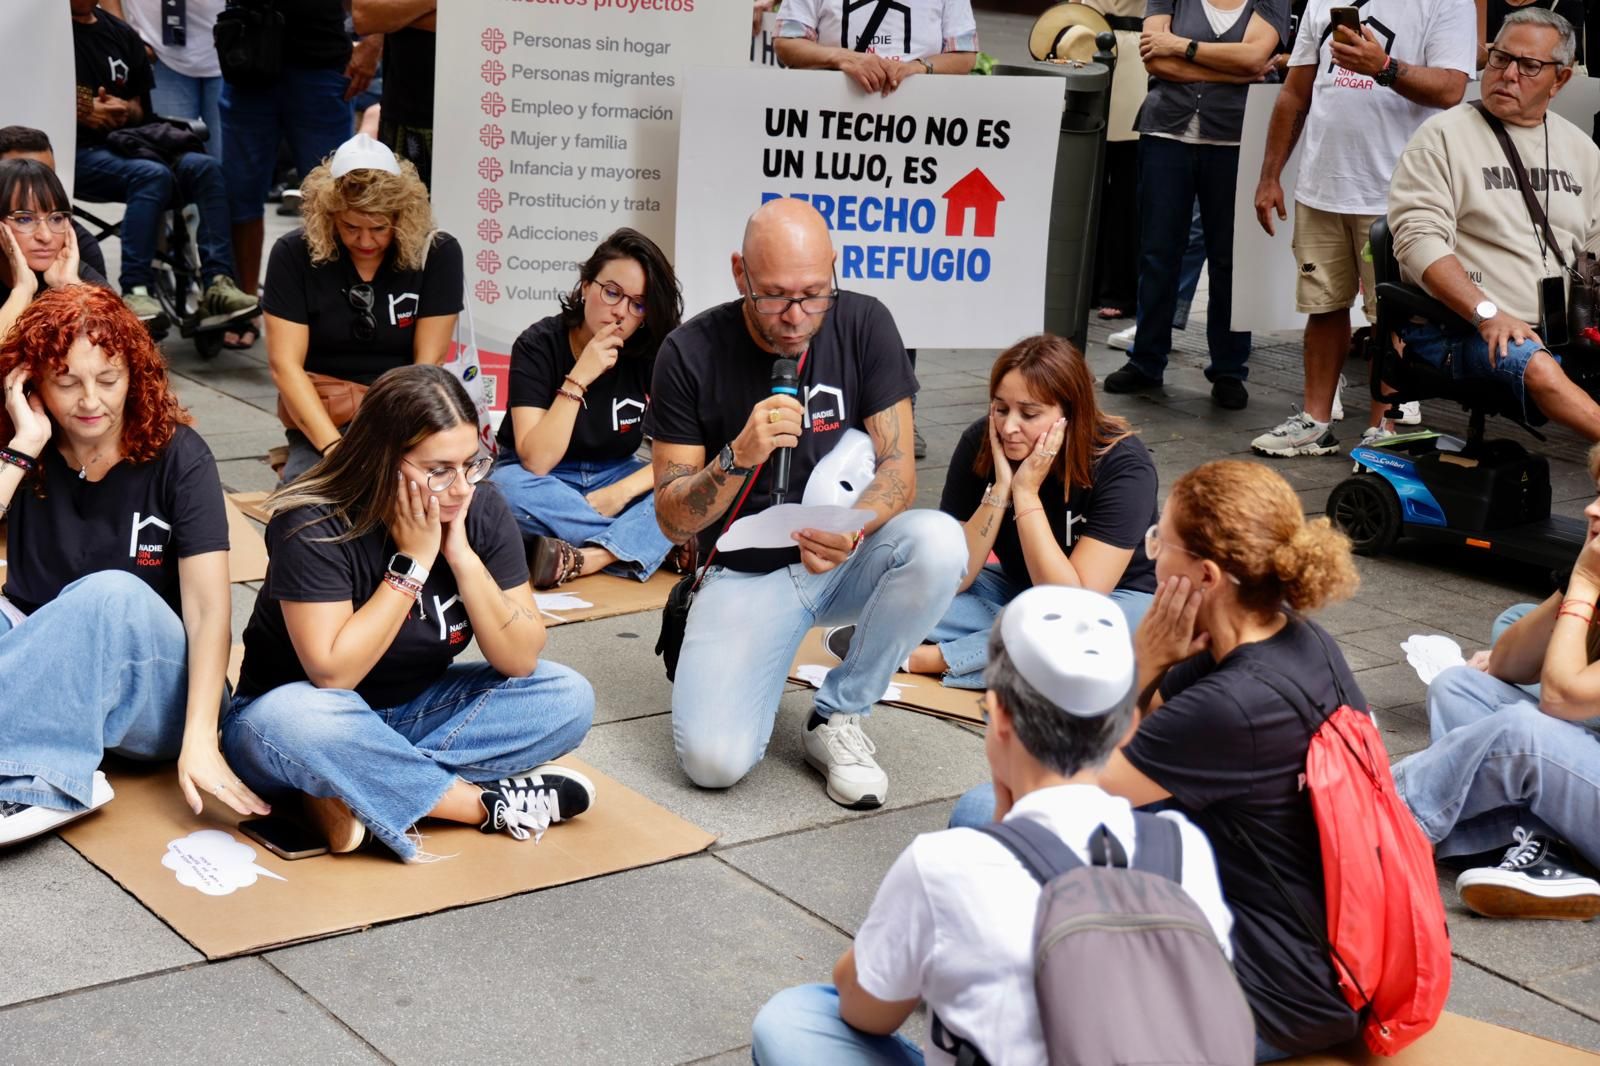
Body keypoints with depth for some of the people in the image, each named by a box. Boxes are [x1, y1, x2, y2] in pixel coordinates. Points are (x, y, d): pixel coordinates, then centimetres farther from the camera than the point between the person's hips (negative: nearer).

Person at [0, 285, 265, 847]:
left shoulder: (176, 456, -8)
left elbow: (208, 610, -16)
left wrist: (200, 741, -28)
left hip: (151, 694, -3)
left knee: (113, 595, -34)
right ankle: (45, 785, -39)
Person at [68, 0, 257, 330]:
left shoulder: (121, 33, 15)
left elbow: (142, 104, 21)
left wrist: (125, 109, -1)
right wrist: (81, 111, -13)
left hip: (123, 144, 6)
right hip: (75, 153, -6)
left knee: (205, 168, -17)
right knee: (152, 175, -32)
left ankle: (218, 285, -26)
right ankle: (135, 293, -38)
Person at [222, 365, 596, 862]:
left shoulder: (481, 510, -10)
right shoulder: (314, 527, -22)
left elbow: (520, 659, -12)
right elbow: (332, 675, -29)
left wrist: (461, 554, -24)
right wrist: (413, 560, -28)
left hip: (414, 714, 5)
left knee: (568, 696, -15)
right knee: (299, 719, -40)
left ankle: (356, 795, -23)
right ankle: (492, 805, -23)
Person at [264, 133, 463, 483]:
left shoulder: (437, 253, -2)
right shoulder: (294, 254, -1)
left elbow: (429, 364, -5)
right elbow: (284, 364, -7)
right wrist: (334, 447, -21)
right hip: (320, 425, 0)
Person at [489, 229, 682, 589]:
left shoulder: (652, 353, -8)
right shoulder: (539, 344, -15)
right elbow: (536, 462, -24)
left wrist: (623, 490, -27)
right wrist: (578, 379, -30)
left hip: (615, 476, 2)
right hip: (541, 481, -2)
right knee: (508, 490, -37)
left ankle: (584, 559, -41)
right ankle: (642, 542, -26)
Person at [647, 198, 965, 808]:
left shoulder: (863, 324, -8)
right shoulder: (692, 353, -11)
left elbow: (898, 468, -9)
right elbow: (672, 522, -9)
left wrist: (854, 530, -32)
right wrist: (740, 456, -29)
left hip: (846, 561, 2)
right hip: (745, 572, -2)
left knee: (940, 543, -32)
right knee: (713, 759, -24)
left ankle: (837, 717, -9)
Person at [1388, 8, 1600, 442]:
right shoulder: (1444, 135, 2)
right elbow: (1419, 239, -9)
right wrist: (1488, 313, -20)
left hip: (1562, 328, 6)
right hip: (1461, 326, -5)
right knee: (1538, 368, -35)